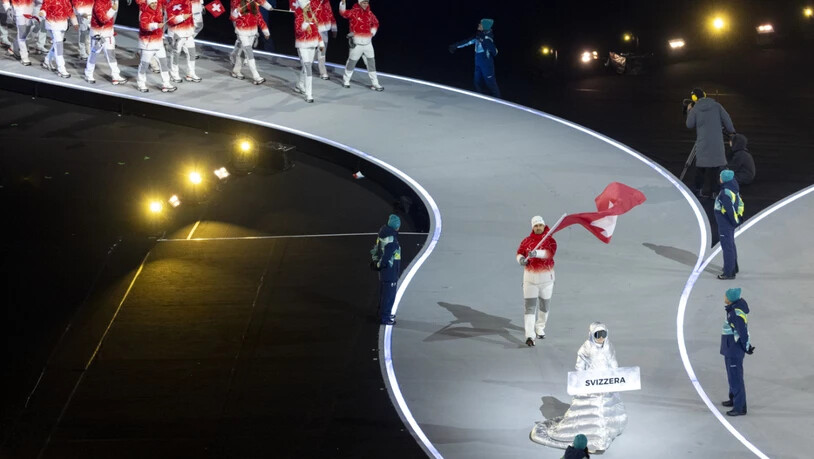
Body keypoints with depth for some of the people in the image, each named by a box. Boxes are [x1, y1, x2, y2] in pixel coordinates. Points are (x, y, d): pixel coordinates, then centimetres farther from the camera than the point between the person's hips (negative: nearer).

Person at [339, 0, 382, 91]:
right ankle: (346, 81, 26)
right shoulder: (354, 12, -9)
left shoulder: (370, 13, 6)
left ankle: (375, 83, 14)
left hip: (368, 43, 5)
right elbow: (343, 13, -26)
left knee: (371, 63, 8)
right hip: (357, 43, -5)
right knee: (352, 62, 7)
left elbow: (375, 23, 24)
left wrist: (372, 32, 10)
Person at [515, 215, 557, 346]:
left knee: (544, 305, 16)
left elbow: (550, 252, -24)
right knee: (530, 306, -10)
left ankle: (540, 328, 40)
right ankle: (529, 336, -17)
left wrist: (536, 253, -42)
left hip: (546, 277, 1)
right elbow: (519, 252, 0)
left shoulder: (550, 240, -6)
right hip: (530, 277, -1)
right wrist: (521, 258, -24)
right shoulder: (527, 241, 1)